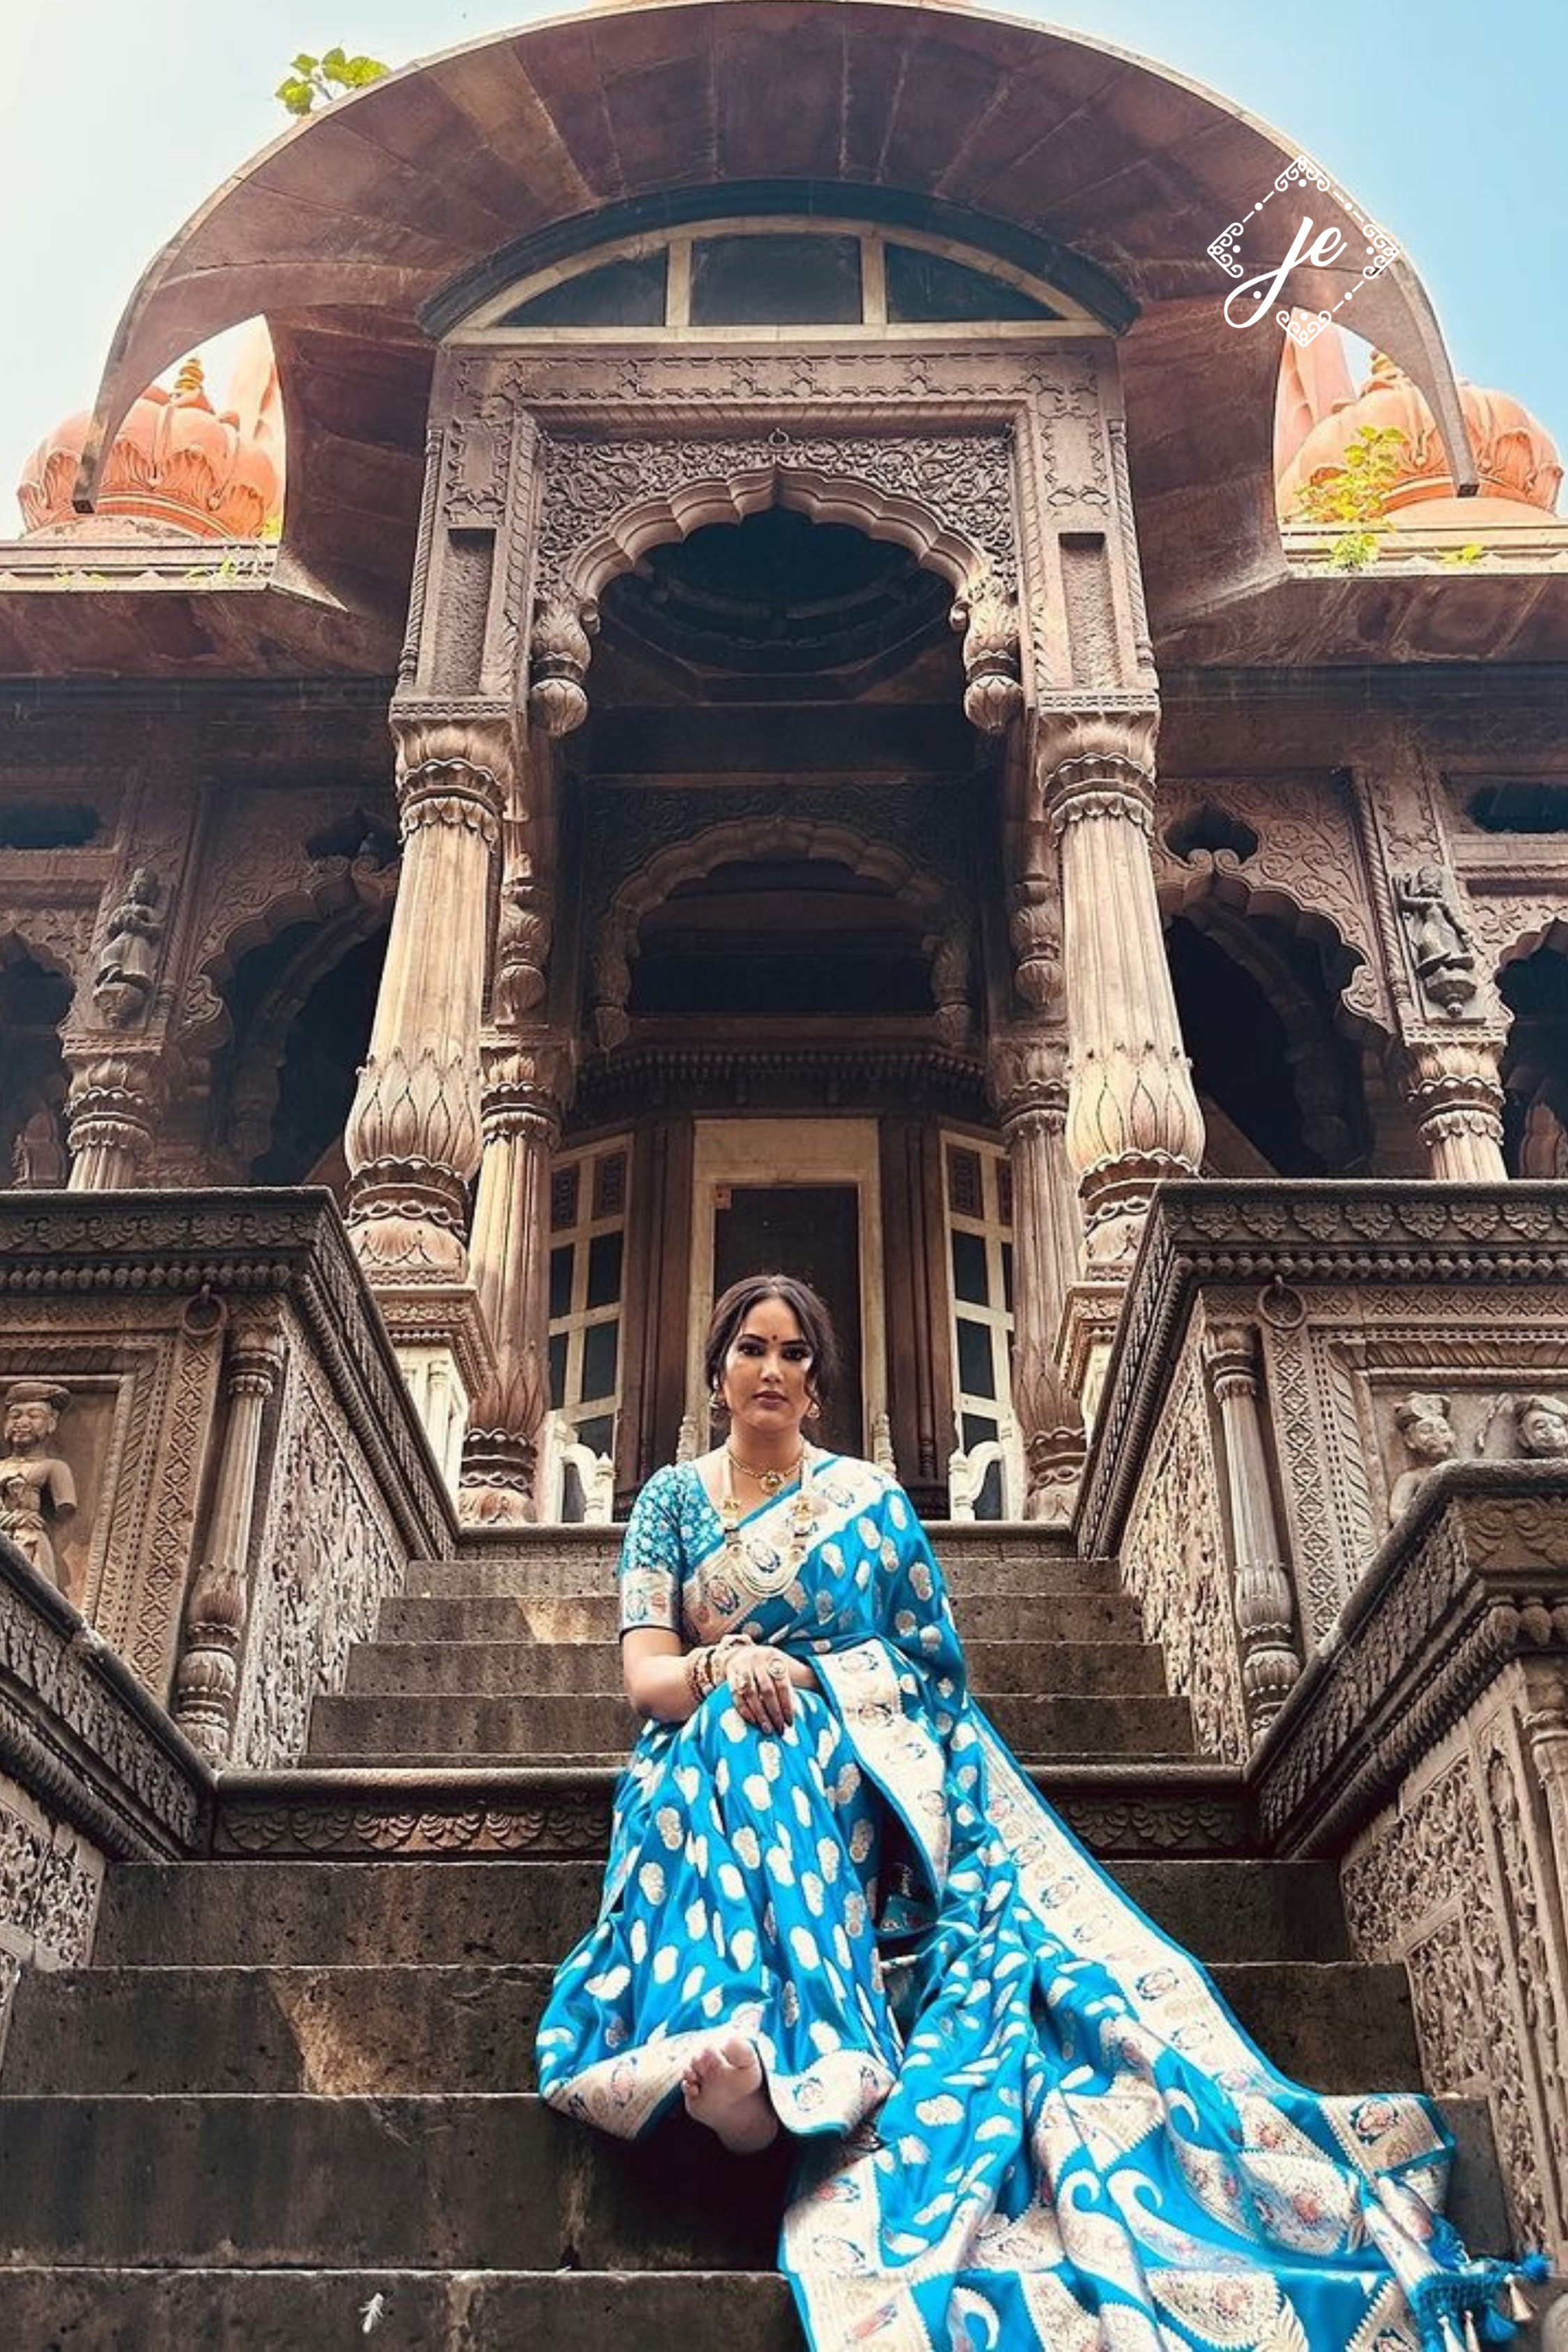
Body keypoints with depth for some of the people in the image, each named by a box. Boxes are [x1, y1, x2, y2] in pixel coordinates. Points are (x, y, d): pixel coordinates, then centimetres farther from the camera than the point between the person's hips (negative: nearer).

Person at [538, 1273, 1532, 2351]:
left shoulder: (867, 1496, 13)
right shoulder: (671, 1500, 13)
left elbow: (935, 1663, 9)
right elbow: (646, 1675, 1)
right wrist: (723, 1668, -22)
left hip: (872, 1765, 0)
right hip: (715, 1761, 0)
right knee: (742, 1726, -36)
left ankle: (753, 2038, -56)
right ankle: (770, 2043, -53)